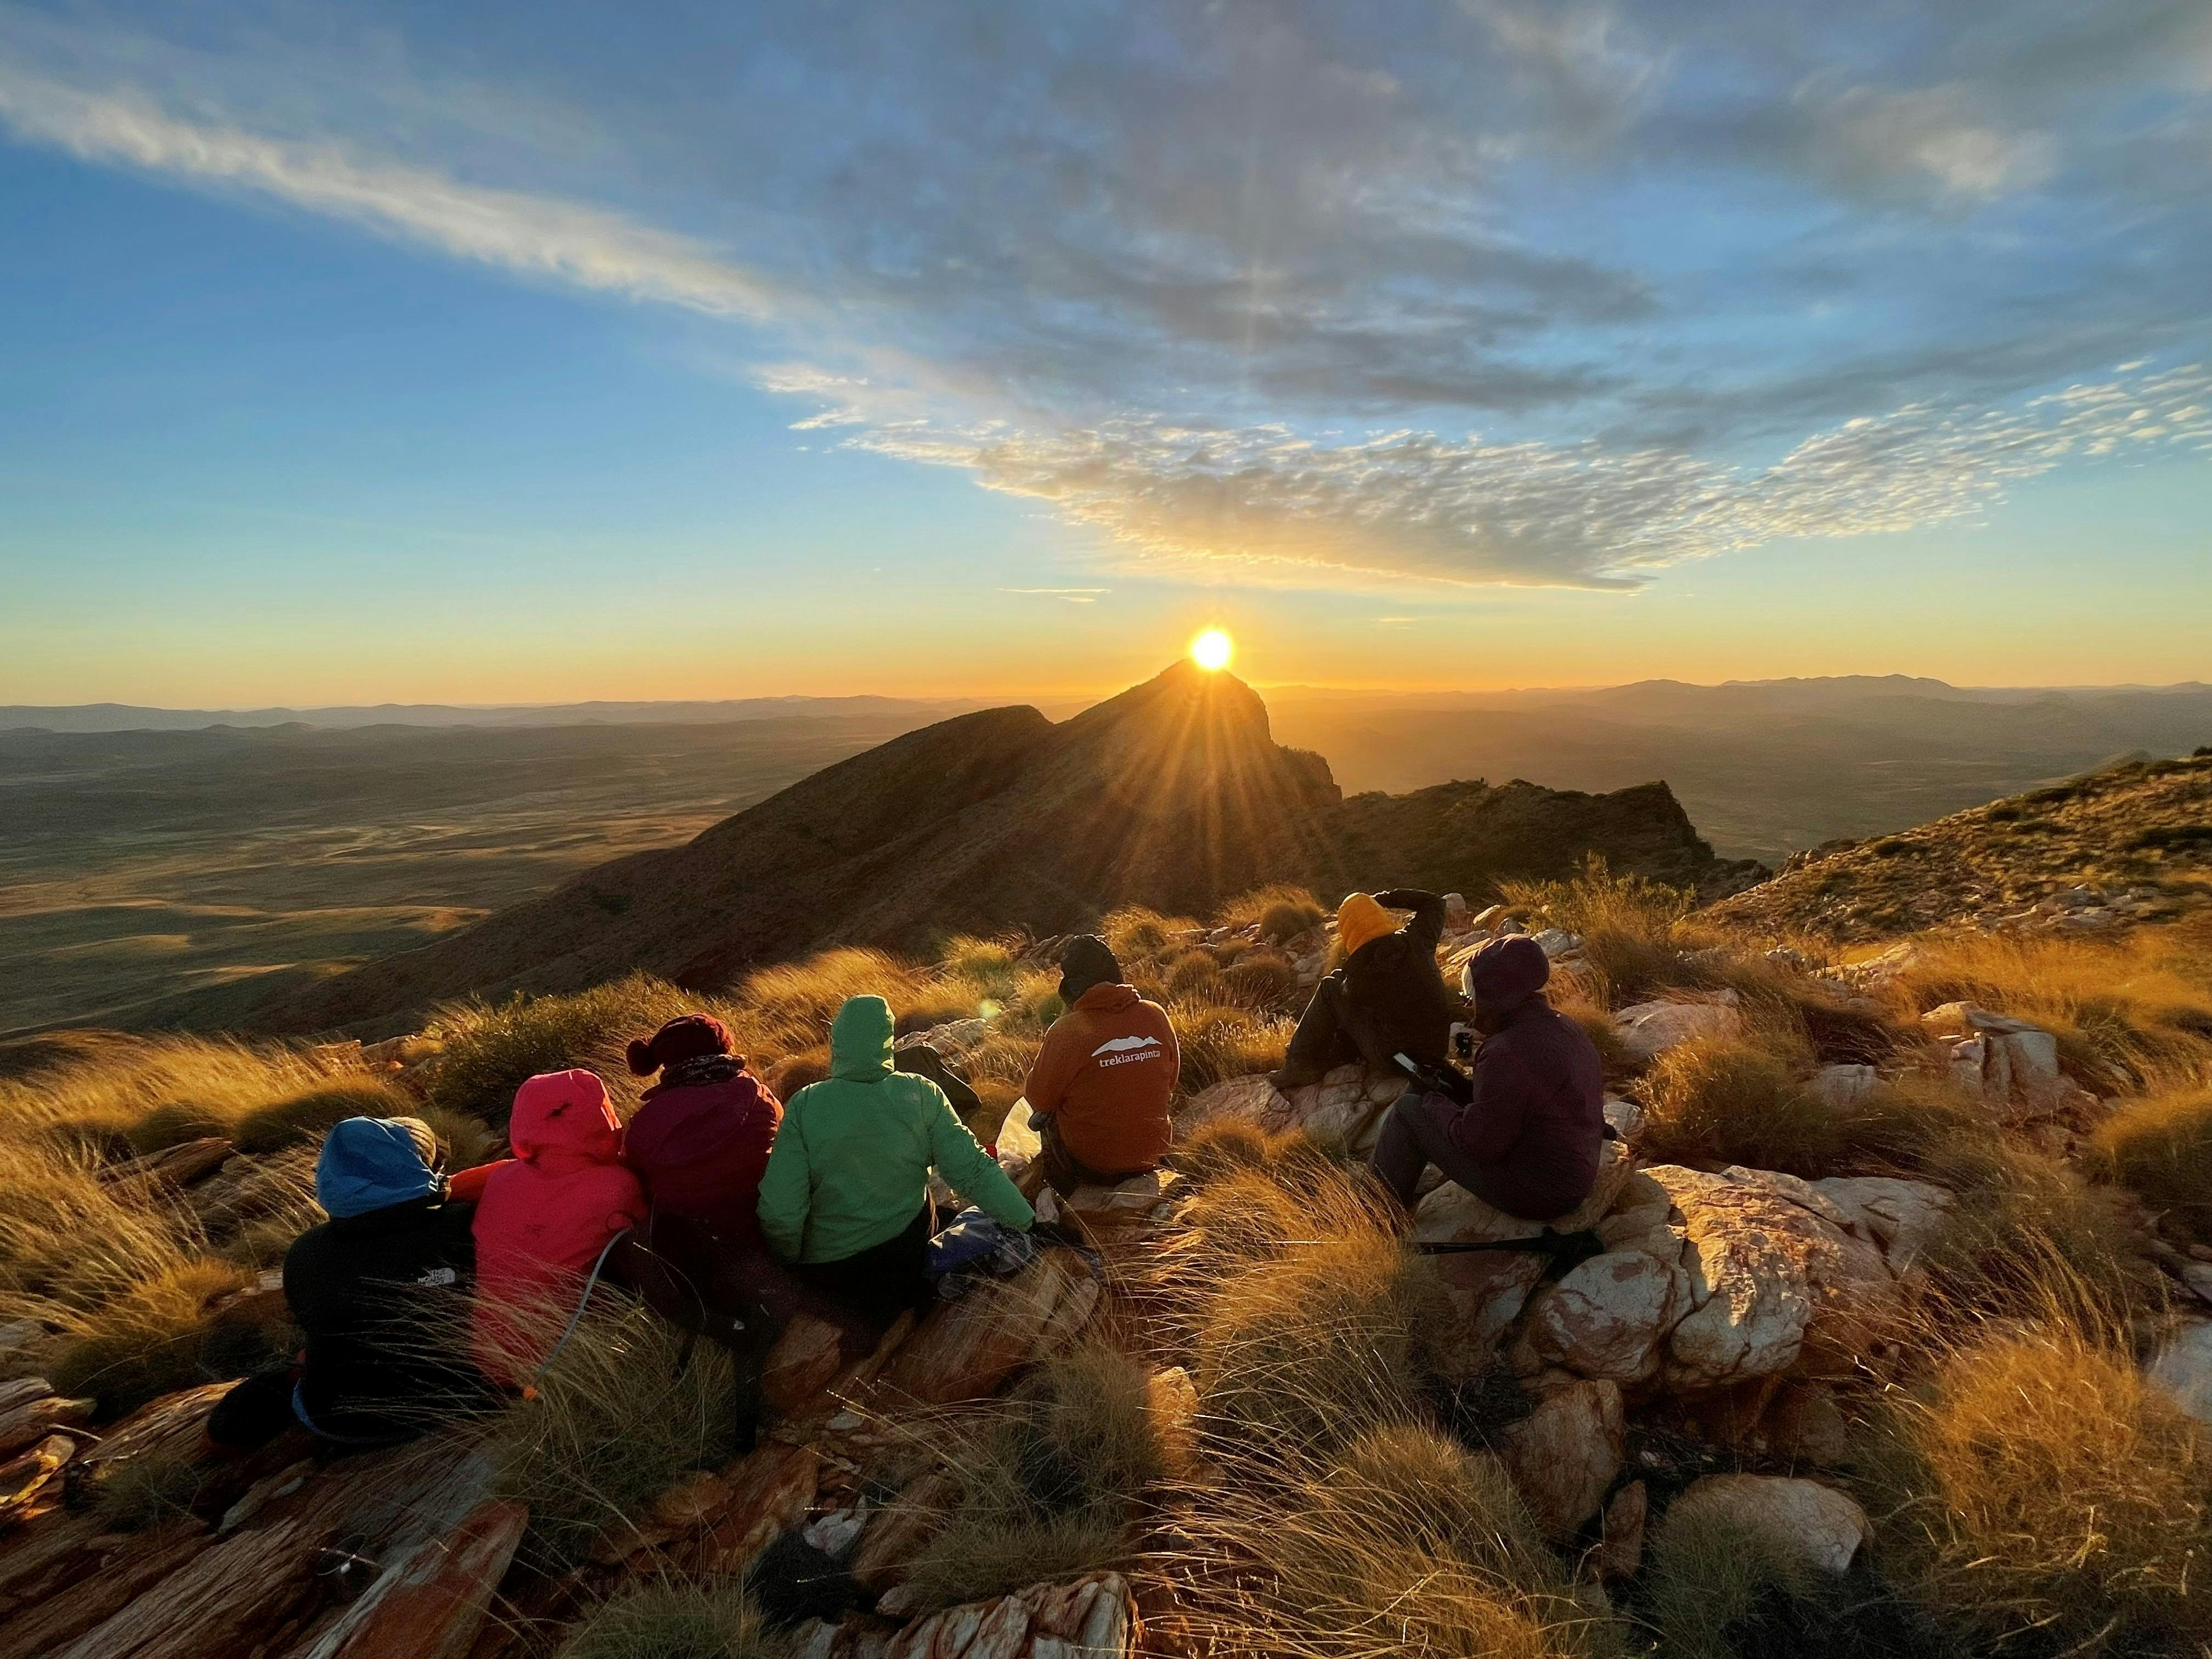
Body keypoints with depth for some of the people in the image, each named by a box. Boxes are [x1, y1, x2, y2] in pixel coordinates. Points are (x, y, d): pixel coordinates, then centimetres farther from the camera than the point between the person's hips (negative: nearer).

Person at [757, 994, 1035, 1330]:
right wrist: (1030, 1222, -7)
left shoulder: (804, 1106, -20)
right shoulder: (922, 1094, -18)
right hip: (912, 1246, 1)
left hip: (829, 1266, -1)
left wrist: (791, 1259, 0)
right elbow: (972, 1170, -17)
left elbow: (780, 1212, -20)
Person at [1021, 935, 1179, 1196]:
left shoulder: (1067, 1030, -20)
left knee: (1042, 1114, 22)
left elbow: (1039, 1098, -8)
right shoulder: (1156, 1015, -8)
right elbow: (1170, 1082, 5)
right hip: (1152, 1153, 4)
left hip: (1091, 1164, -4)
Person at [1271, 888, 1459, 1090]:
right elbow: (1434, 902, 13)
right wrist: (1385, 898, 12)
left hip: (1395, 1061, -5)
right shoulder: (1415, 941, -8)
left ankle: (1301, 1065, 14)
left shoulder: (1357, 972, -17)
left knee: (1330, 987, 6)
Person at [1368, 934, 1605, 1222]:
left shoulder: (1506, 1055, -29)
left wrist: (1433, 1102, -6)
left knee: (1409, 1110, -2)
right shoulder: (1569, 1029, 2)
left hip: (1533, 1196, -9)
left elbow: (1477, 1142, -24)